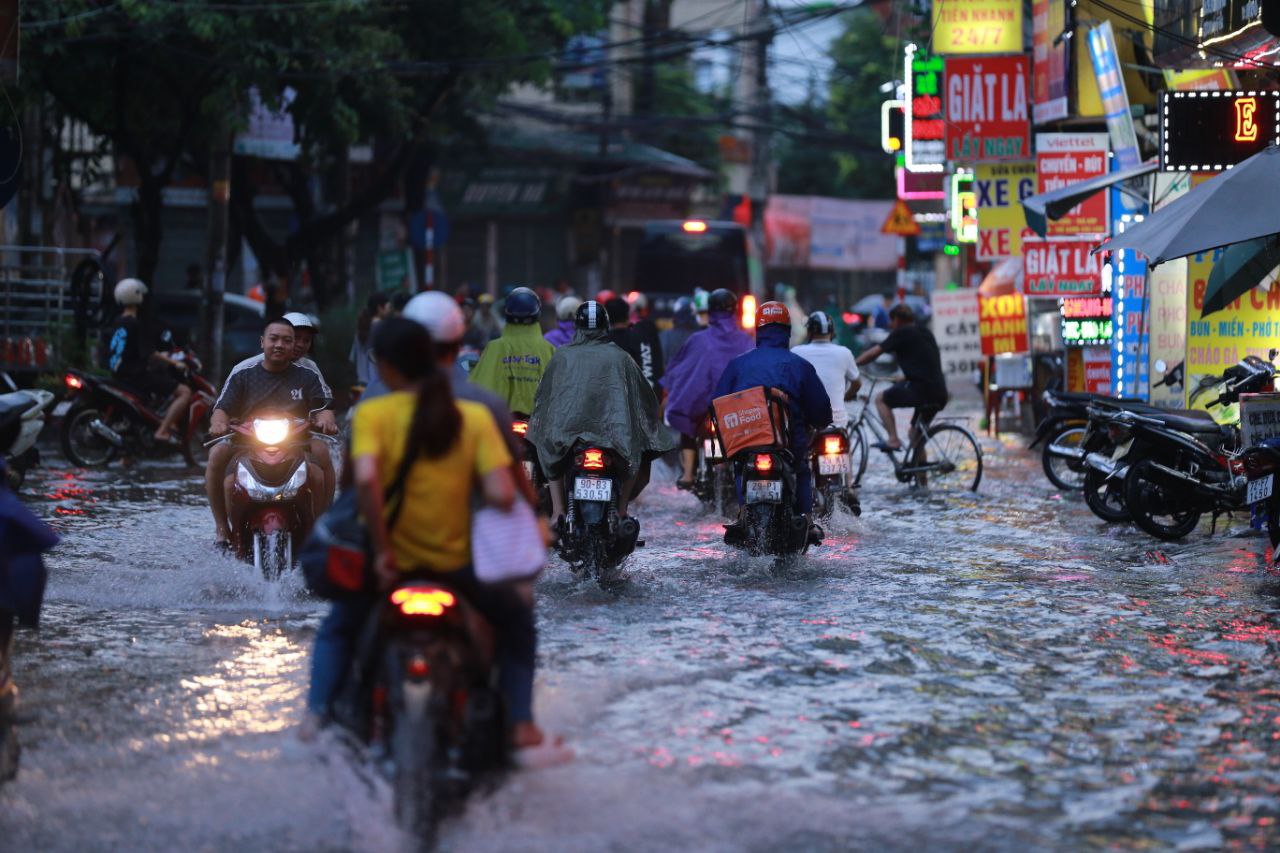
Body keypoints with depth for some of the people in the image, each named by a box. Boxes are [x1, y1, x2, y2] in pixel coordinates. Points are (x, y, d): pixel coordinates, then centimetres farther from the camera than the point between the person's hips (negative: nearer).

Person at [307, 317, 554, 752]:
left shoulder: (372, 414, -10)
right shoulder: (475, 417, -6)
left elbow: (366, 478, -26)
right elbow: (501, 495, -15)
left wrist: (381, 548, -17)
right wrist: (469, 492, 8)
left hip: (391, 563, 0)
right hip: (458, 564, 0)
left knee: (338, 626, 31)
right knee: (516, 619, 28)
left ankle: (317, 710, 15)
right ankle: (520, 721, 16)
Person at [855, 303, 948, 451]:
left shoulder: (902, 333, 0)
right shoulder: (925, 333, 23)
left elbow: (873, 353, 0)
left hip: (920, 389, -8)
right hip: (940, 394, 8)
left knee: (881, 398, 8)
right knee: (916, 432, 21)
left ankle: (893, 440, -3)